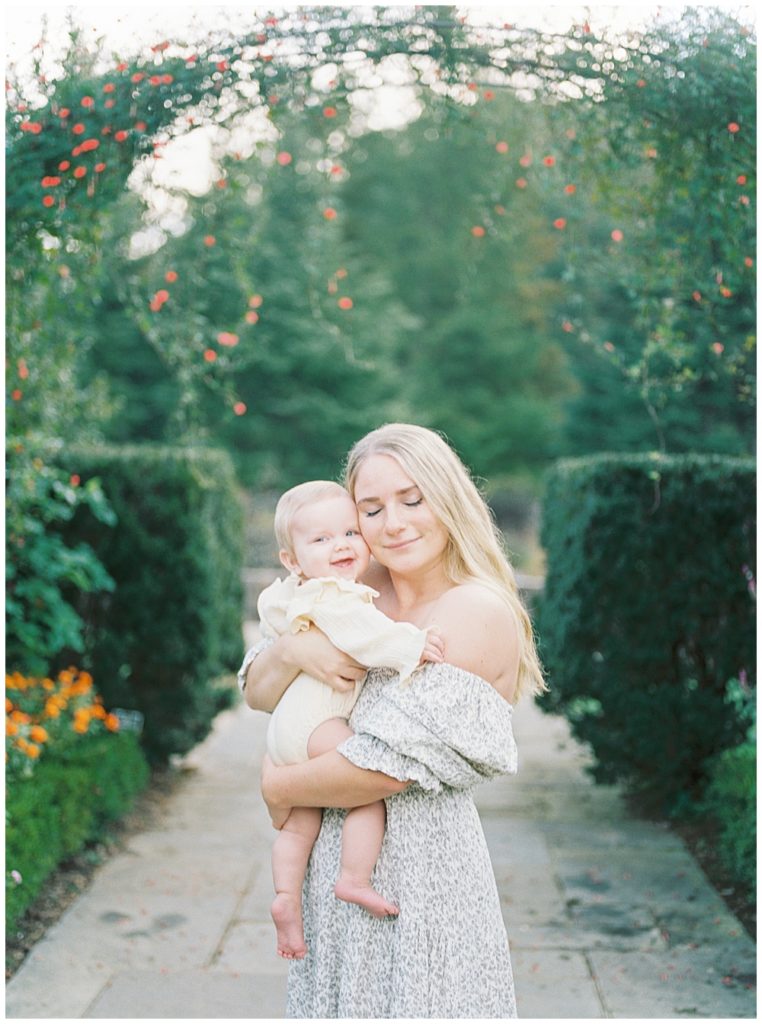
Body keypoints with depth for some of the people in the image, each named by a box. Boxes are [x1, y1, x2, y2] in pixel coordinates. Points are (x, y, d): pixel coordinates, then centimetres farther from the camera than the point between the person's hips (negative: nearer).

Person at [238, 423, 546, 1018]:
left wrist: (280, 789, -6)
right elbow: (257, 692, 8)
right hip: (338, 858, 6)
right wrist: (294, 650, -14)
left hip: (420, 861, -6)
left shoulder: (479, 614, -17)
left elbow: (389, 767, -21)